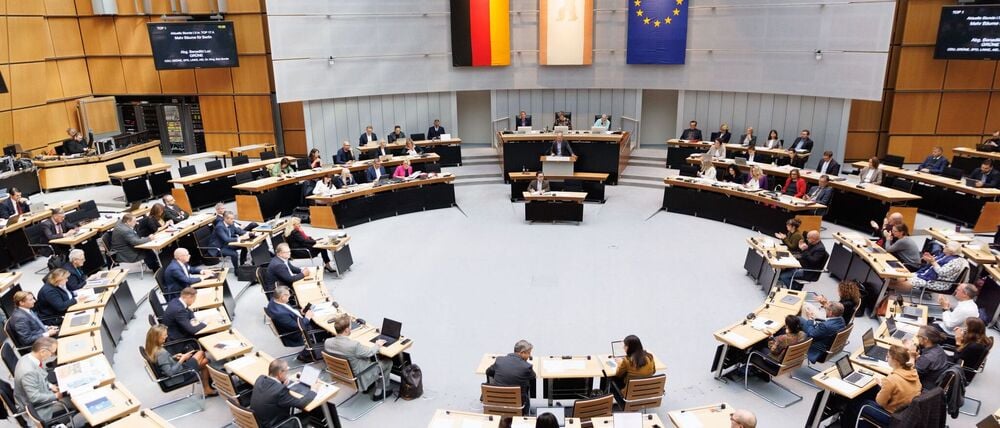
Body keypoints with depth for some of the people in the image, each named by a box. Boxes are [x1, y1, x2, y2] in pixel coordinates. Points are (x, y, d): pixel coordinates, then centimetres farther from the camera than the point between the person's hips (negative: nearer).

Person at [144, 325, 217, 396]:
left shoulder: (152, 349, -3)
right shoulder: (161, 353, -32)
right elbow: (170, 372, -32)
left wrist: (174, 357, 2)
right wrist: (182, 359, -24)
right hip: (179, 377, -9)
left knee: (205, 361, 12)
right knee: (201, 353, 1)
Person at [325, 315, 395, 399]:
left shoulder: (327, 342, -17)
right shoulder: (354, 345, -36)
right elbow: (370, 352, -17)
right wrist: (377, 345, 3)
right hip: (359, 376, -7)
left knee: (375, 357, 26)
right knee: (388, 362, 12)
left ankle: (368, 385, 33)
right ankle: (378, 393, 22)